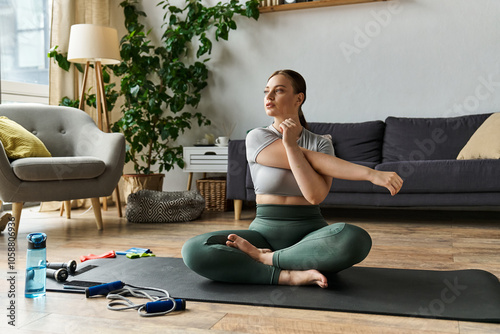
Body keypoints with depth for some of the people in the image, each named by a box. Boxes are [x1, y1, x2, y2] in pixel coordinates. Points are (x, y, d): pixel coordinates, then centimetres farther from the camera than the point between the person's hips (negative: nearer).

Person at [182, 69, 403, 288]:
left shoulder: (322, 144, 4)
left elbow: (316, 196, -15)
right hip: (264, 231, 0)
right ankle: (289, 275, -25)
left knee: (356, 239, -34)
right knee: (193, 250, -25)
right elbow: (312, 161, -13)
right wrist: (370, 173, -19)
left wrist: (290, 145, -19)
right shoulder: (256, 138, -1)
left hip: (309, 233, 1)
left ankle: (264, 258, -18)